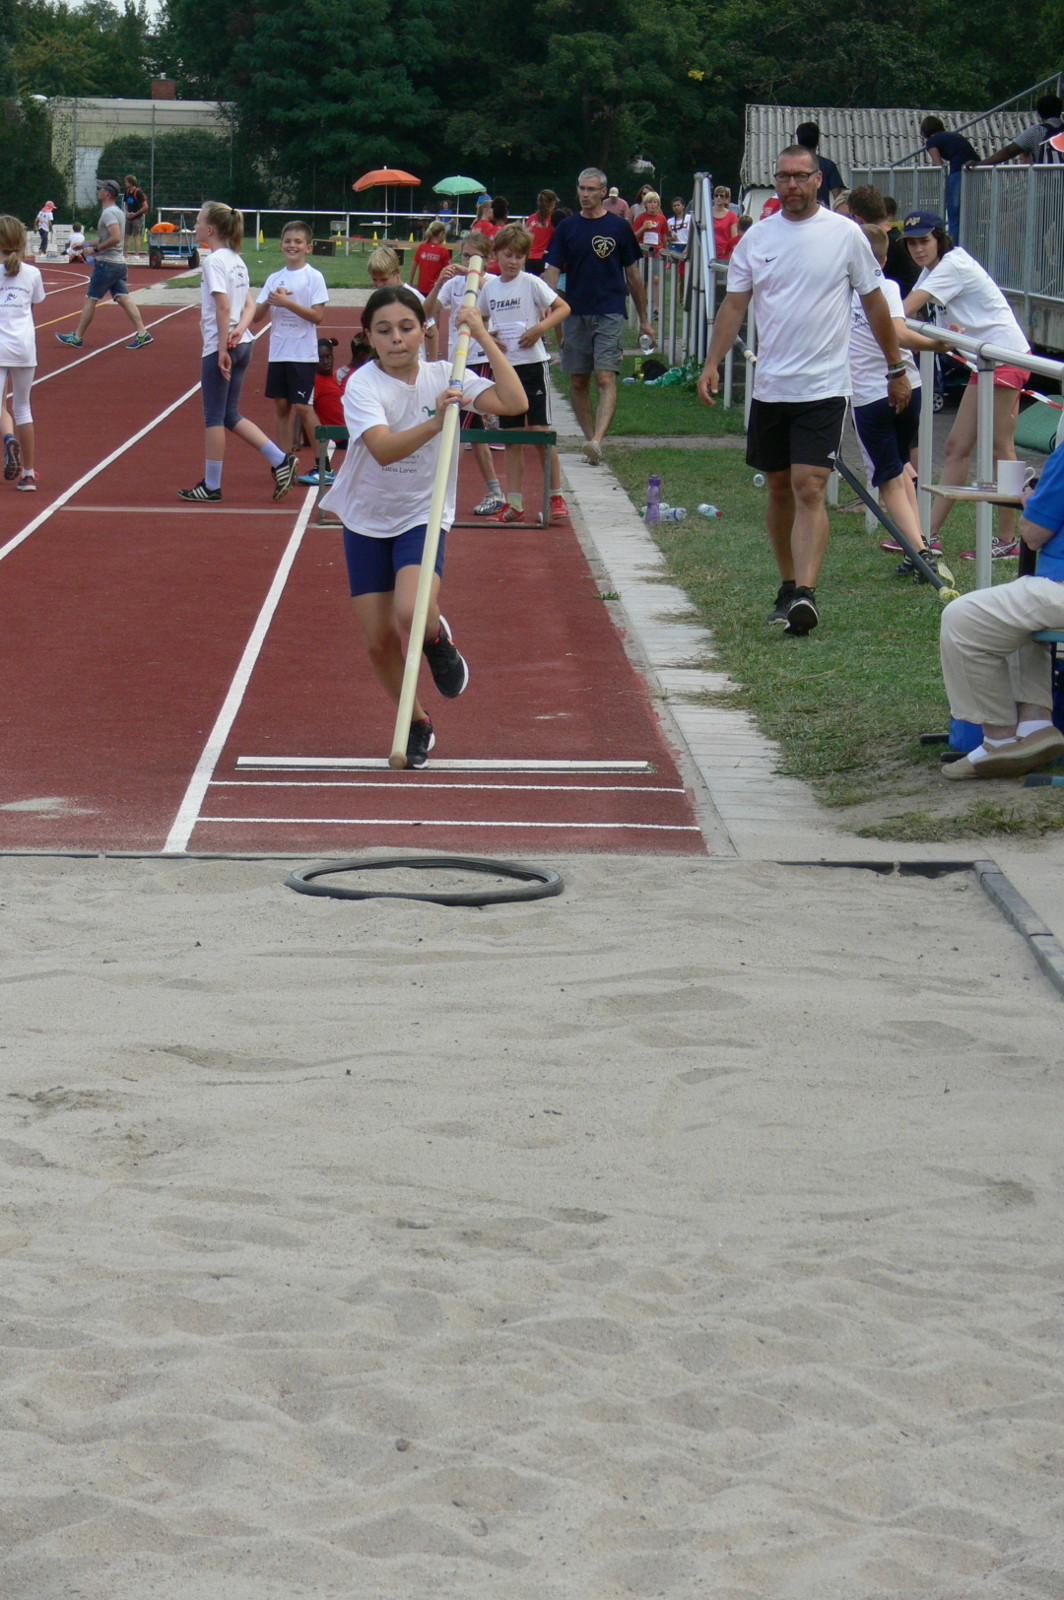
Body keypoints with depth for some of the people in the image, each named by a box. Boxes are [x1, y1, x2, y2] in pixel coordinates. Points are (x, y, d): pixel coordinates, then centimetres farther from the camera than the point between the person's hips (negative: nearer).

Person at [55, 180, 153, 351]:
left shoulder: (109, 213, -15)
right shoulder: (118, 212, 16)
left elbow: (115, 238, -27)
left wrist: (96, 249, -18)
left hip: (107, 264, -9)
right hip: (119, 264, 9)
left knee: (90, 300, 0)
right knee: (123, 298, 3)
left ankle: (77, 337, 6)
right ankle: (142, 334, -7)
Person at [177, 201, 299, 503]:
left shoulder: (213, 261, -13)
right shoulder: (236, 260, 14)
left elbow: (223, 306, -20)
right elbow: (249, 304, 12)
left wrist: (222, 349, -19)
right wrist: (240, 328, -5)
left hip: (219, 347, -9)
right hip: (243, 344, 9)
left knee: (214, 416, 1)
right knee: (230, 415, 15)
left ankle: (211, 487, 7)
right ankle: (280, 462, 7)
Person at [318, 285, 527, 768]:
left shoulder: (444, 378, -6)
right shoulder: (362, 385, -15)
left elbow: (514, 403, -17)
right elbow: (383, 449, -32)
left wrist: (483, 337, -19)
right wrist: (436, 422, -46)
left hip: (423, 517, 0)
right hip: (366, 523, 0)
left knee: (411, 615, -27)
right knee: (379, 641, 2)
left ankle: (437, 638, 11)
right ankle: (417, 724, 27)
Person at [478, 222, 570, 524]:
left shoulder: (531, 283, -6)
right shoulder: (489, 287, 8)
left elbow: (563, 308, -6)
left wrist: (540, 328, -20)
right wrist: (486, 336, 1)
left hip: (533, 364, -5)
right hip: (504, 366, 5)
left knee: (540, 430, -7)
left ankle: (556, 497, 1)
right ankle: (514, 502, 11)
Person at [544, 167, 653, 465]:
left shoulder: (619, 227, 4)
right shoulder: (567, 228, 8)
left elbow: (633, 274, 10)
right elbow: (553, 271, 4)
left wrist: (643, 319, 12)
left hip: (610, 314, -3)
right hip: (576, 314, 3)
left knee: (606, 379, -15)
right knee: (579, 383, 6)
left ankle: (597, 440, -27)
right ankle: (590, 439, 17)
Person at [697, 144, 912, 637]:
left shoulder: (845, 235, -2)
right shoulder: (756, 238, 6)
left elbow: (875, 304, 6)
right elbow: (734, 305, 6)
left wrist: (896, 369, 9)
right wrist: (712, 364, -6)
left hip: (823, 388, -4)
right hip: (769, 387, 4)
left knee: (809, 490, -14)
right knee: (779, 489, 12)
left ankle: (805, 593, -22)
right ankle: (788, 588, 23)